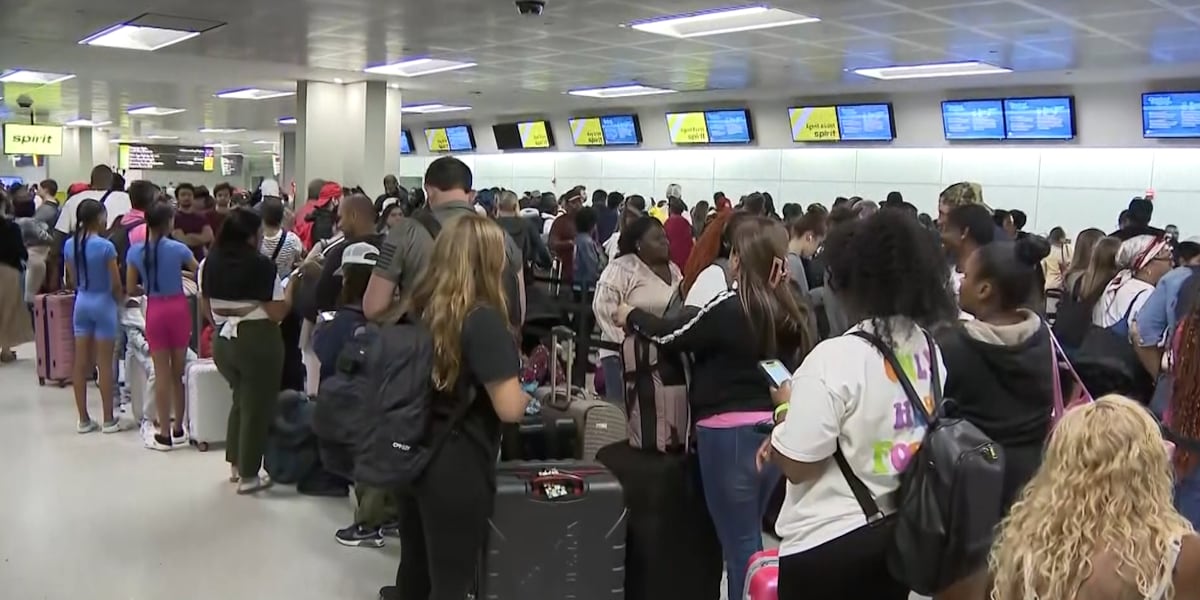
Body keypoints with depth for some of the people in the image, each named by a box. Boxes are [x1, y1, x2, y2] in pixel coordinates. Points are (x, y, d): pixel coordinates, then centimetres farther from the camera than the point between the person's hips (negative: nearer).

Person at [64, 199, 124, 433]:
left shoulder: (70, 245, 1)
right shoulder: (105, 246, -16)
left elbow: (72, 280, 9)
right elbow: (116, 284, -12)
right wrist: (120, 299, 7)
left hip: (81, 303, 5)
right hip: (103, 303, -5)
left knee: (81, 363, 8)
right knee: (104, 364, 1)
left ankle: (83, 419, 15)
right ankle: (108, 419, 8)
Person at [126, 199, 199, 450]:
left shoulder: (136, 251, -3)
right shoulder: (178, 248, -8)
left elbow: (131, 289, 0)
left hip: (155, 311, 1)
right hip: (178, 308, 0)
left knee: (162, 373, 4)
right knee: (179, 371, 11)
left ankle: (164, 434, 8)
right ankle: (178, 429, 20)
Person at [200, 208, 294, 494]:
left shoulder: (209, 263, 1)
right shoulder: (261, 265, -17)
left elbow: (206, 307, 11)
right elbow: (277, 313, -16)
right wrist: (291, 288, -1)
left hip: (222, 341, 6)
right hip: (258, 342, -6)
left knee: (241, 399, 25)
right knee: (257, 405, 7)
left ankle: (235, 464, 32)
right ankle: (248, 476, 14)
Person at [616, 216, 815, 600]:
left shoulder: (729, 307, -16)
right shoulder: (790, 311, 3)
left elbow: (669, 335, -5)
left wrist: (630, 316, 11)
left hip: (730, 434, -7)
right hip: (776, 432, 7)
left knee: (738, 541, 5)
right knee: (750, 535, 22)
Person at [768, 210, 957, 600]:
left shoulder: (836, 357, -23)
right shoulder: (928, 349, 0)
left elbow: (797, 466, -19)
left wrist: (786, 408, -2)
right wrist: (788, 437, 11)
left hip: (829, 542, -7)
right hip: (902, 530, 7)